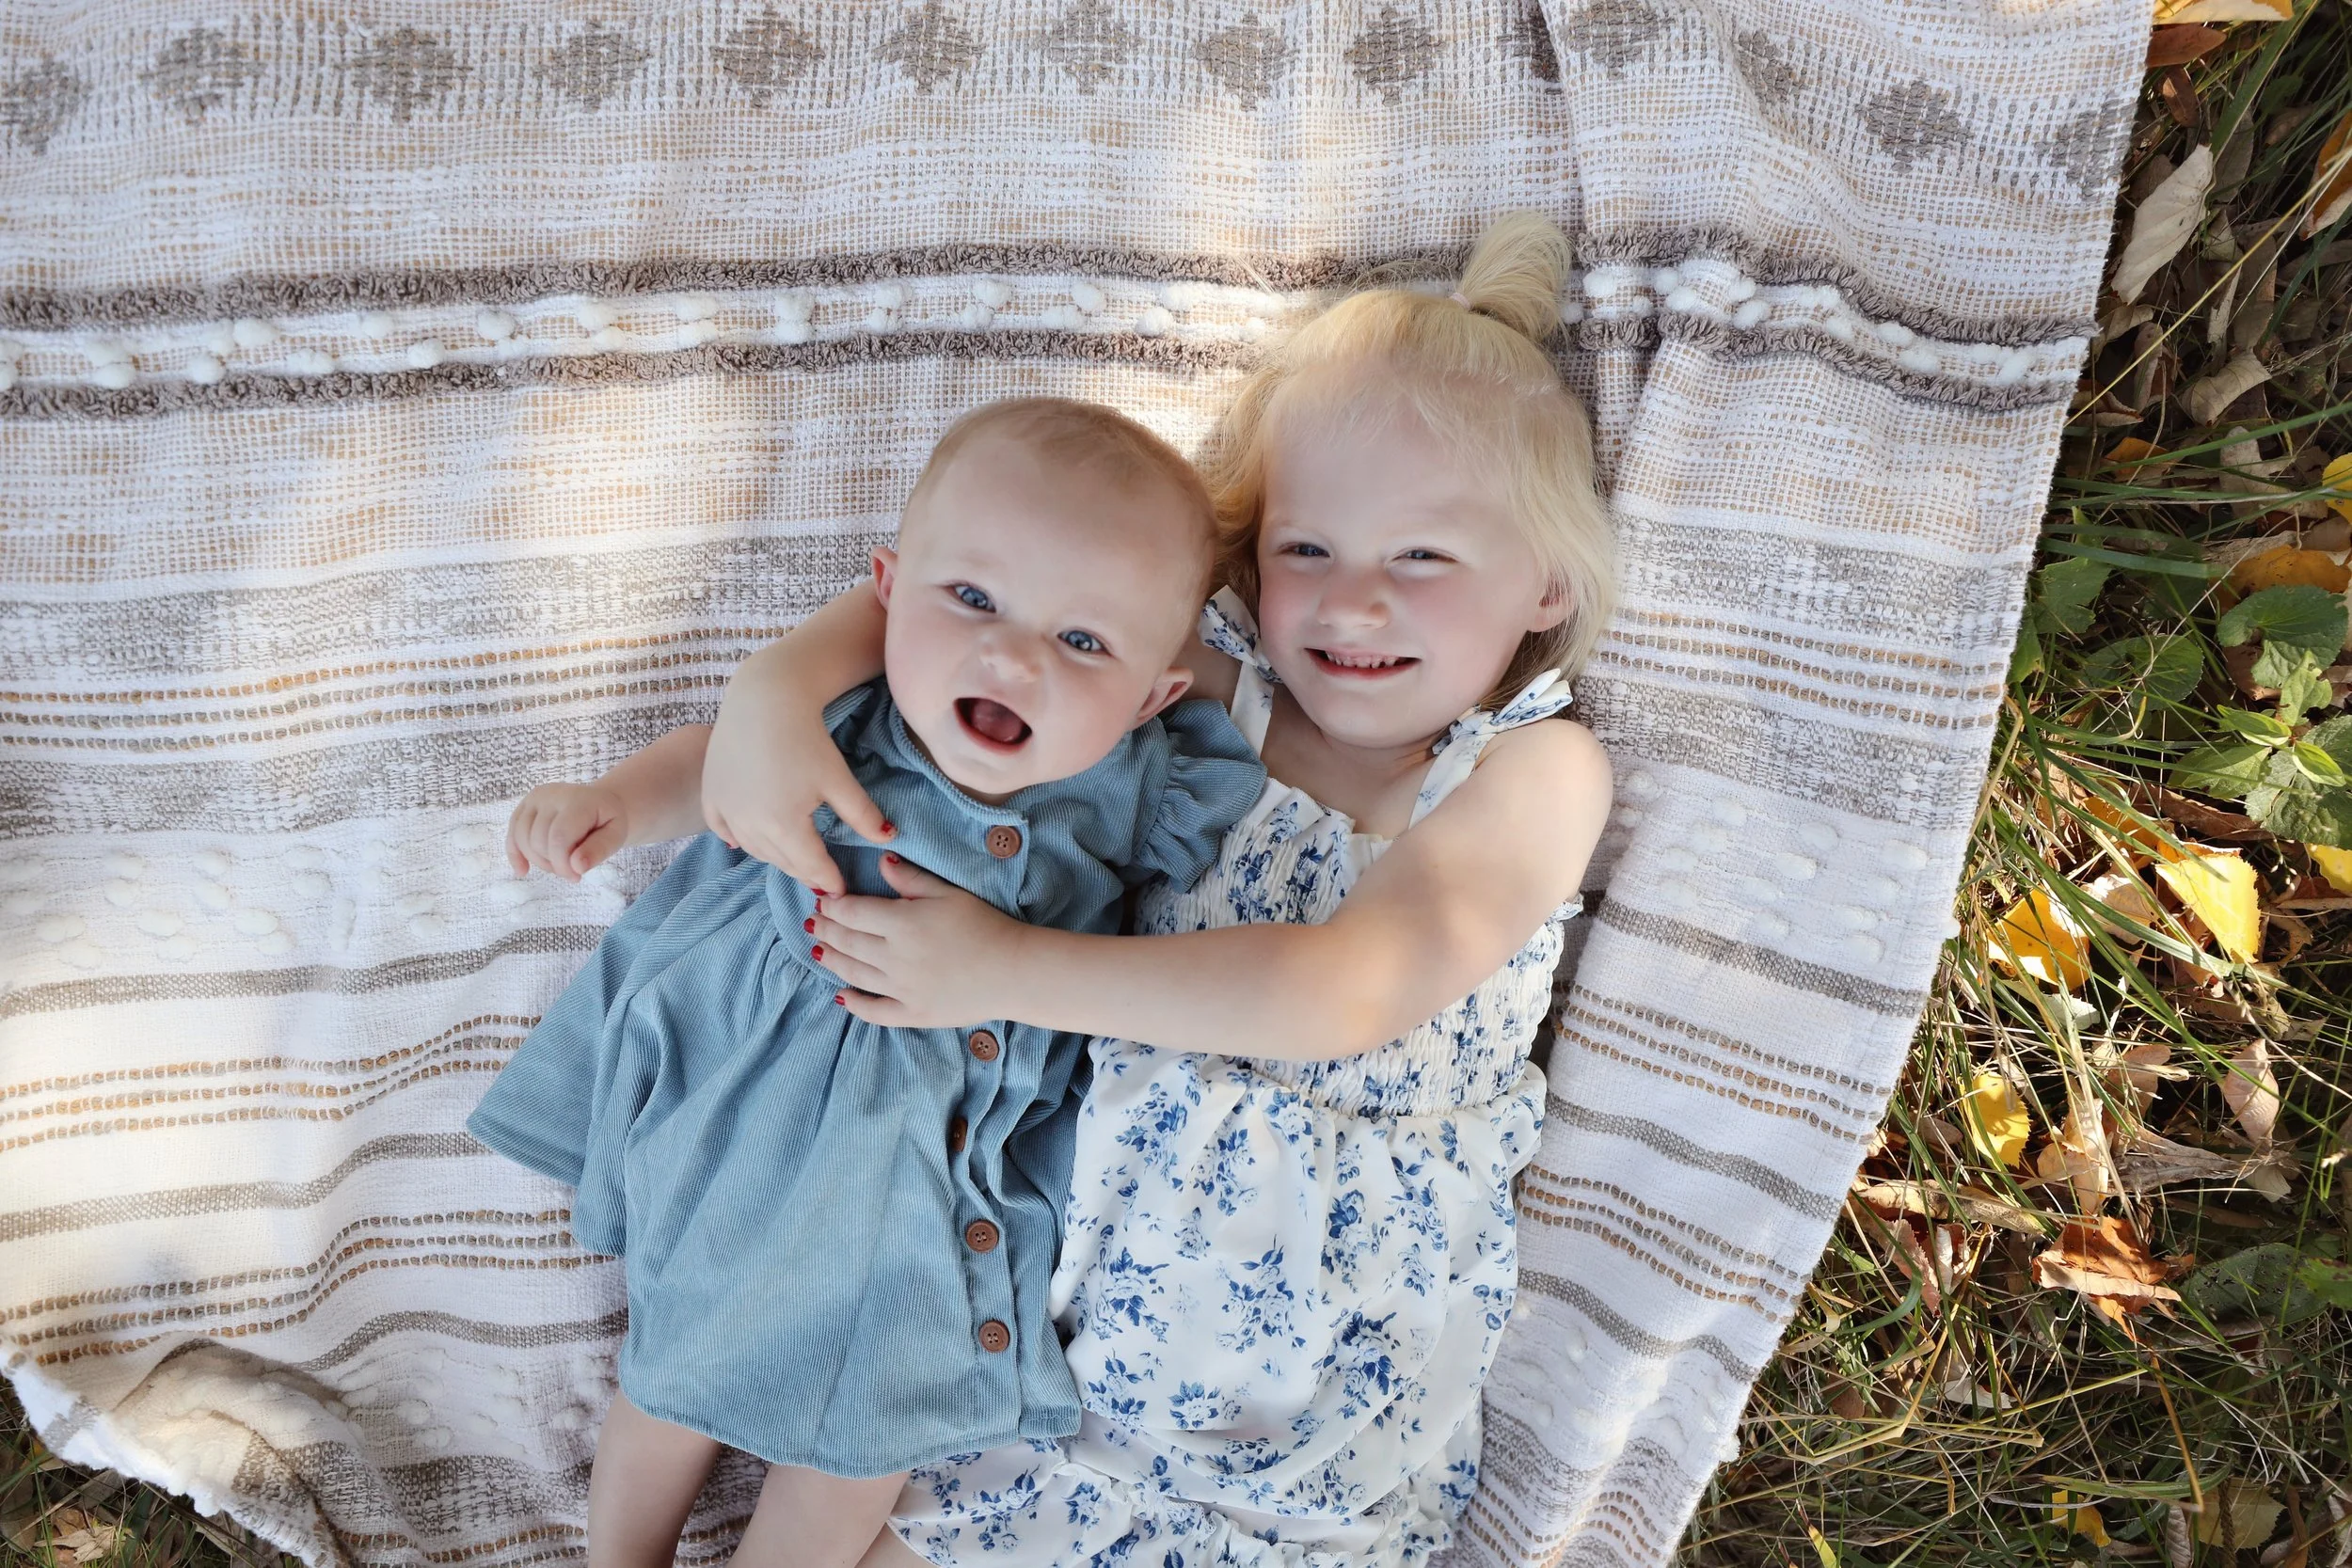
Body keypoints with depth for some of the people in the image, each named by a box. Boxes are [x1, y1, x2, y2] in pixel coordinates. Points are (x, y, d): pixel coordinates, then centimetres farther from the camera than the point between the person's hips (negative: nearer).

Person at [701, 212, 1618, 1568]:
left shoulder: (1538, 771, -13)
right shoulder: (1210, 693, -4)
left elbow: (1348, 992, -27)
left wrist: (1007, 968, -28)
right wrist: (781, 683, -22)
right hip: (1102, 1260, 3)